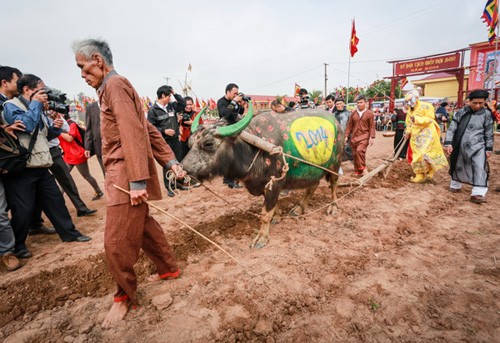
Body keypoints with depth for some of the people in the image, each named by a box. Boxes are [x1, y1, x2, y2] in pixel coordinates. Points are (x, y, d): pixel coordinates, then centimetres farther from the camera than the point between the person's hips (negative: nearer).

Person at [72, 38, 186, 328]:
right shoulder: (114, 87, 21)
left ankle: (125, 296, 19)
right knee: (143, 225, 19)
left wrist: (137, 181, -24)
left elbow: (133, 134, -20)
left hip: (126, 176, -10)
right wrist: (171, 161, 14)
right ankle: (169, 269, 35)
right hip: (124, 175, 10)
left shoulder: (115, 85, -8)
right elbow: (150, 130, 18)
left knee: (117, 242, -1)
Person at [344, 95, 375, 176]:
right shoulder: (353, 113, 8)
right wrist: (346, 136, 6)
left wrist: (372, 137, -7)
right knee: (355, 154, 6)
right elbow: (349, 125, 10)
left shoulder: (369, 113, 1)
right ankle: (357, 171, 18)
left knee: (360, 150, -25)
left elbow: (372, 126, 0)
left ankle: (363, 168, -11)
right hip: (354, 136, 4)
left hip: (364, 136, -4)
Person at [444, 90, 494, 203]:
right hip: (460, 146, 1)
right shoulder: (461, 112, 0)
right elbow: (452, 128, -3)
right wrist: (448, 143, -12)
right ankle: (455, 185, 34)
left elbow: (489, 133, 6)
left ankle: (478, 193, -13)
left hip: (477, 147, -1)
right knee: (457, 166, 14)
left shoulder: (487, 114, 0)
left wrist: (489, 148, 6)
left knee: (480, 169, -13)